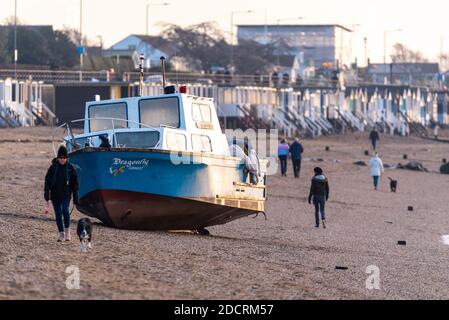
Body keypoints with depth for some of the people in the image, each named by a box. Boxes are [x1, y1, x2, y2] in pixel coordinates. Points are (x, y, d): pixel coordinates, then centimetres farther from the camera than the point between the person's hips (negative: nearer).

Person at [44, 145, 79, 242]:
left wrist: (76, 199, 3)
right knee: (58, 214, 3)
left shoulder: (70, 168, 0)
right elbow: (47, 182, 1)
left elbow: (75, 184, 5)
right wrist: (47, 197, -6)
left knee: (65, 210, -22)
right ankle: (61, 234, 12)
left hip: (66, 194, -2)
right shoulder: (53, 167, 1)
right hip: (55, 195, 2)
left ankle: (67, 230, -7)